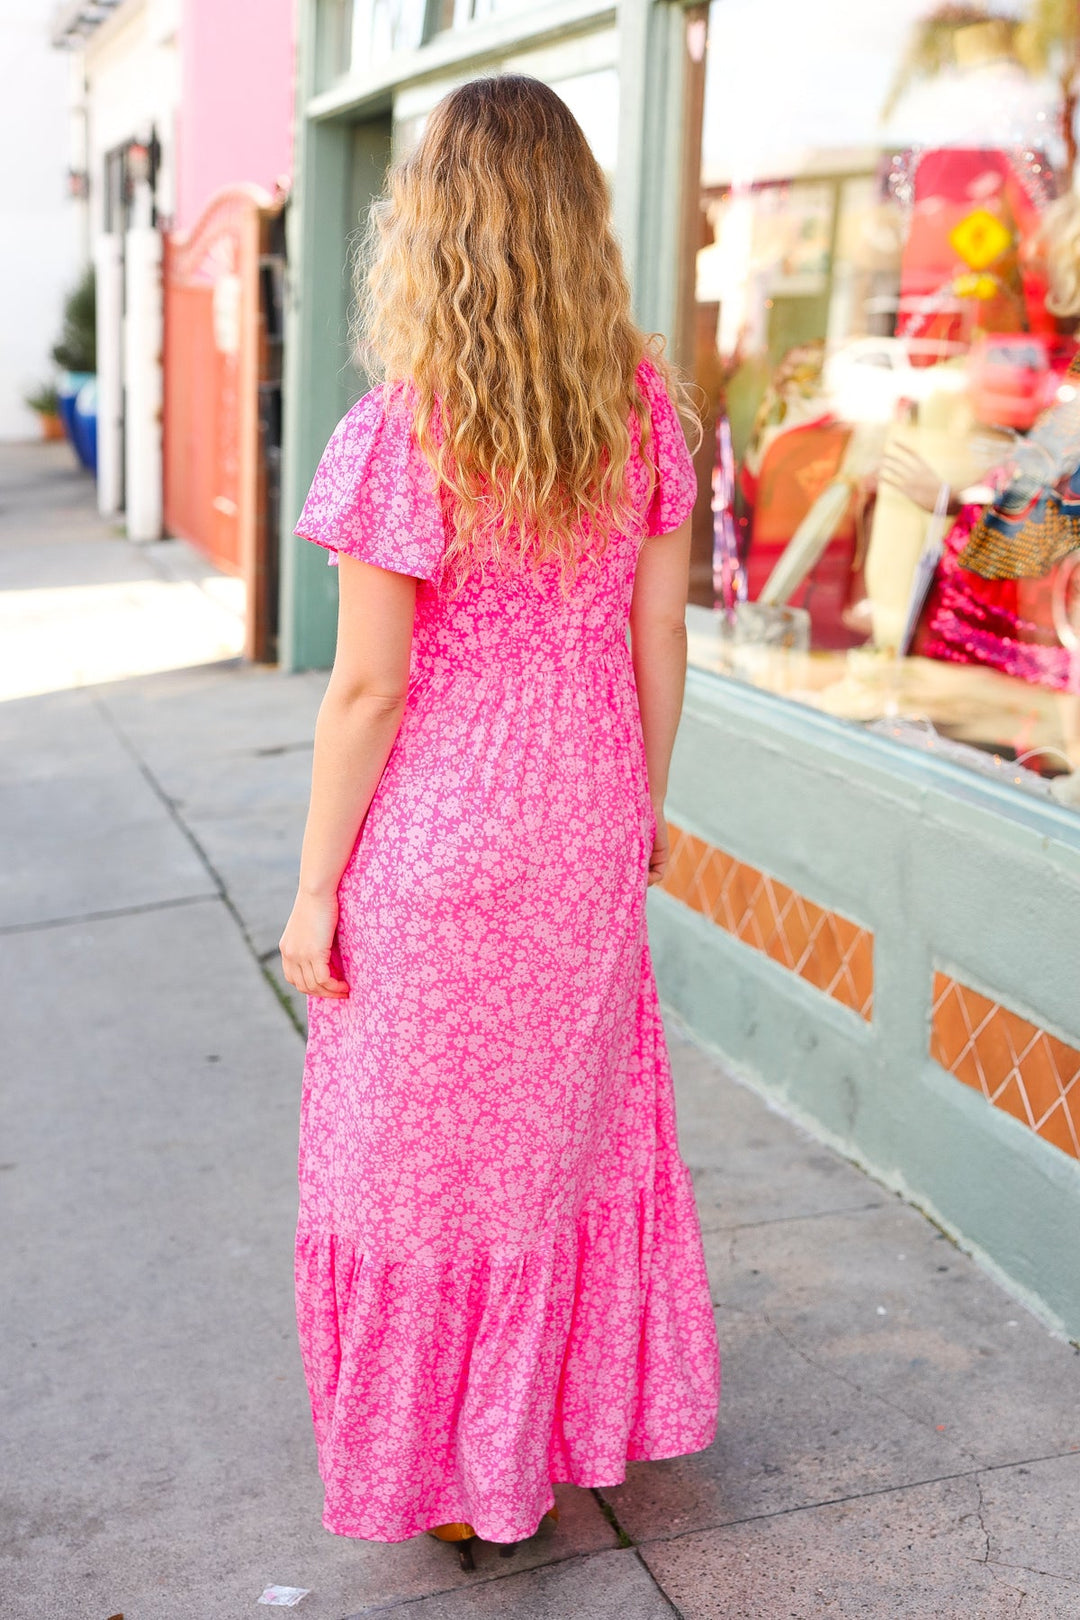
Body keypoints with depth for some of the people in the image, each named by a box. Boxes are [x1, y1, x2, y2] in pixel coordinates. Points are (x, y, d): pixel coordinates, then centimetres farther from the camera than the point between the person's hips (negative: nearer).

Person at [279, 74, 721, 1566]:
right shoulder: (640, 412, -4)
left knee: (430, 1150, 12)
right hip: (586, 836, 5)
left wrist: (316, 888, -6)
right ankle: (573, 1418, 39)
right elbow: (659, 639, 2)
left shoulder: (397, 438, -18)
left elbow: (367, 688, -16)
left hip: (435, 843, -4)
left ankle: (449, 1471, 29)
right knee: (576, 1122, 21)